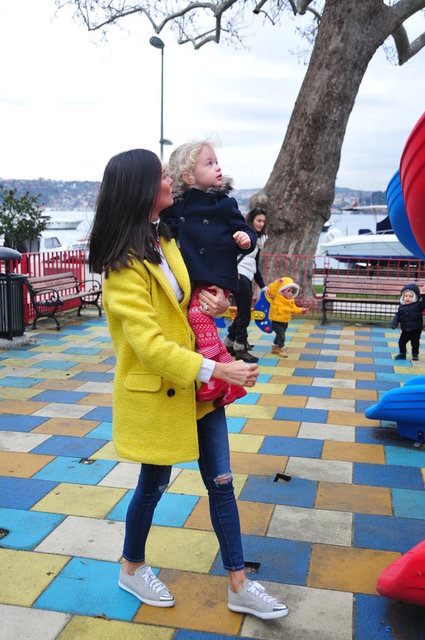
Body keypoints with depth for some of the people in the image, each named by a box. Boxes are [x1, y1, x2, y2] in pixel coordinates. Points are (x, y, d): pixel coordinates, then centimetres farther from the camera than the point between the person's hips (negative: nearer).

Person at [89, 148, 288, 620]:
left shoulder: (164, 240, 7)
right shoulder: (124, 265, -19)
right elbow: (147, 342, -26)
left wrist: (211, 303, 1)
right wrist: (215, 369, -30)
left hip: (196, 384, 7)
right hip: (155, 390, -7)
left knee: (221, 482, 9)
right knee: (154, 484, 12)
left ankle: (239, 587, 23)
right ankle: (132, 569, 39)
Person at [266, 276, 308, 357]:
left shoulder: (291, 300, 8)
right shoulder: (276, 296, -14)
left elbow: (293, 308, 15)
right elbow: (270, 290, -28)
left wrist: (301, 310, 2)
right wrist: (277, 283, -34)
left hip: (285, 322, 8)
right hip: (276, 321, -8)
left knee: (279, 335, 21)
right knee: (281, 336, -11)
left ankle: (274, 347, 39)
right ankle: (281, 349, 5)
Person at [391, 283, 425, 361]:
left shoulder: (418, 305, -8)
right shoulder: (401, 307, 1)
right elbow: (397, 316, 3)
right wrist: (394, 324, -9)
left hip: (416, 330, -3)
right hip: (405, 330, 3)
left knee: (415, 343, 7)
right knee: (401, 342, 8)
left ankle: (415, 354, 27)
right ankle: (402, 354, 25)